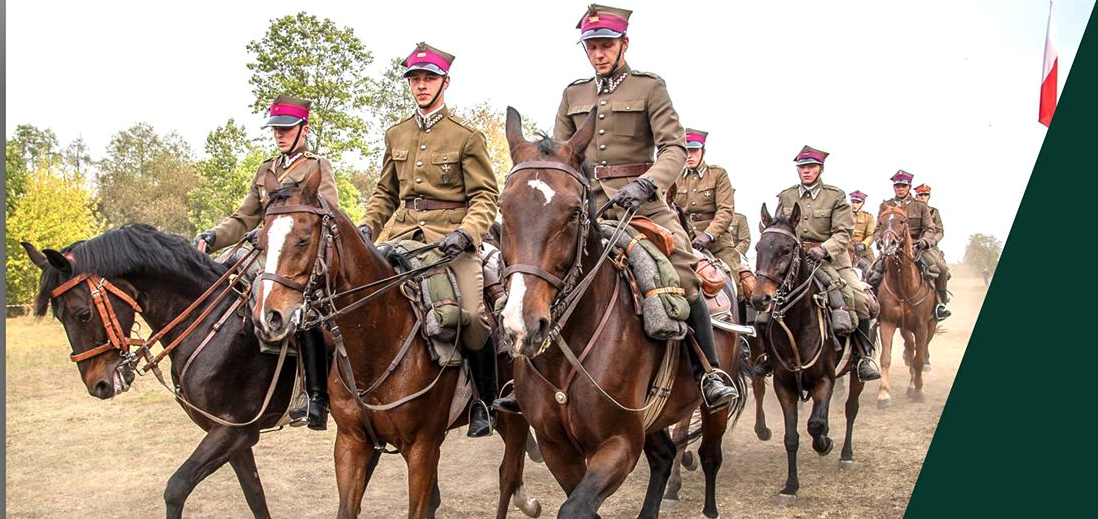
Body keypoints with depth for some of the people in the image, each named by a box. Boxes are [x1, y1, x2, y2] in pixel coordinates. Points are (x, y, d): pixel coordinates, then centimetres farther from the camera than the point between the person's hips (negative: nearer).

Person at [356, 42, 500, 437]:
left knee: (472, 316, -20)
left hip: (452, 237, -4)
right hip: (404, 234, 5)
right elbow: (385, 193, 21)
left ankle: (483, 401, 3)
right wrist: (367, 227, 3)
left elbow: (485, 196, -4)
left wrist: (465, 232, -21)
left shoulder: (467, 137, 1)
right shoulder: (396, 135, 15)